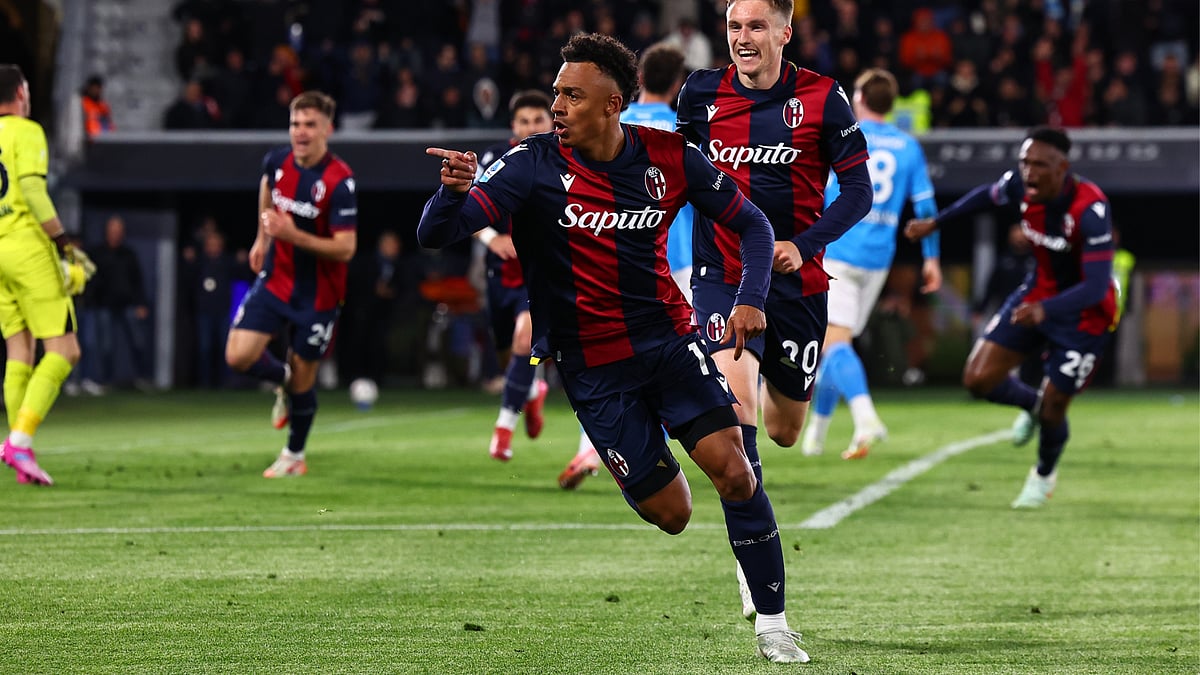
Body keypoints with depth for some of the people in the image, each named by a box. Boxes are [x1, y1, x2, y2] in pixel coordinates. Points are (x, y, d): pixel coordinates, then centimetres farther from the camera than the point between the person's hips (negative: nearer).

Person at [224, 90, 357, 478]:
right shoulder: (277, 162, -6)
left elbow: (345, 249, -24)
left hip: (317, 294, -4)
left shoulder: (340, 181, -23)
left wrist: (293, 235, -34)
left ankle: (294, 455, 29)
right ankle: (282, 380, 25)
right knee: (238, 356, -10)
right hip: (274, 281, 4)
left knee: (302, 378, 5)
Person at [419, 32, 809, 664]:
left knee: (731, 468, -18)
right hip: (593, 367, -2)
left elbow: (749, 223, 8)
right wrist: (452, 191, -42)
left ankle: (772, 624, -5)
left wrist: (751, 300, -9)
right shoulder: (535, 163, -12)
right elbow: (436, 233, -19)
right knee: (670, 513, -2)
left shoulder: (669, 157, -5)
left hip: (669, 339, 2)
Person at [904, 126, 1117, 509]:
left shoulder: (1091, 211, -34)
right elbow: (987, 196, 9)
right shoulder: (1021, 187, -17)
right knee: (978, 380, -4)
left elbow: (1096, 288, -38)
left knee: (1051, 411, -1)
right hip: (1040, 290, 5)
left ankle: (1044, 475, 34)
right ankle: (1032, 403, 31)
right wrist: (935, 223, 18)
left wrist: (1044, 310, -54)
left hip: (1084, 312, -5)